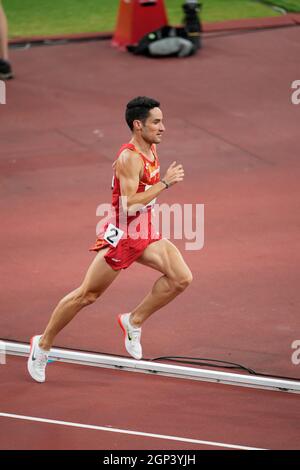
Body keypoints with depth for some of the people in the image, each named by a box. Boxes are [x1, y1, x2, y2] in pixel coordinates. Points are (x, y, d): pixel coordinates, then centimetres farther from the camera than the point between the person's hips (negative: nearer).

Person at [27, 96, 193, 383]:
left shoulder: (151, 149, 5)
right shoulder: (129, 158, -23)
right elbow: (128, 205, -32)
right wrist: (165, 182, -29)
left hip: (145, 235, 8)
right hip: (121, 237, -8)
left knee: (181, 278, -10)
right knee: (87, 295, 1)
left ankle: (134, 321, 7)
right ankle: (43, 344, 18)